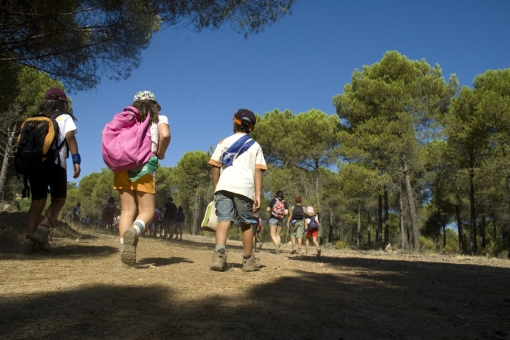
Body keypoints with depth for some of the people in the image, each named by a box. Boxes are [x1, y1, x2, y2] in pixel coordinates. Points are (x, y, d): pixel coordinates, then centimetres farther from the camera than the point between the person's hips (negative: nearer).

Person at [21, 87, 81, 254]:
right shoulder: (65, 117, 11)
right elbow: (70, 136, -6)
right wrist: (76, 160, -11)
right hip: (55, 162, -4)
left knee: (37, 201, 8)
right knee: (59, 199, 11)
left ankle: (28, 240, -4)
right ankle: (42, 230, -8)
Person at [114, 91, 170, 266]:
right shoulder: (159, 118, 9)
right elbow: (165, 135, -11)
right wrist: (160, 153, 4)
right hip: (145, 165, -3)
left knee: (127, 210, 6)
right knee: (147, 211, 1)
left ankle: (125, 252, -2)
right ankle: (134, 230, -31)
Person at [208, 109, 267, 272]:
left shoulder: (224, 142, 15)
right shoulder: (255, 146, 15)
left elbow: (215, 168, 8)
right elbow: (258, 171, 2)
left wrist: (215, 190, 15)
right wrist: (258, 195, -2)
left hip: (224, 186, 0)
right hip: (244, 187, 0)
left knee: (224, 220, -4)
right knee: (246, 224, 12)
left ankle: (219, 254, -25)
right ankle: (248, 260, 20)